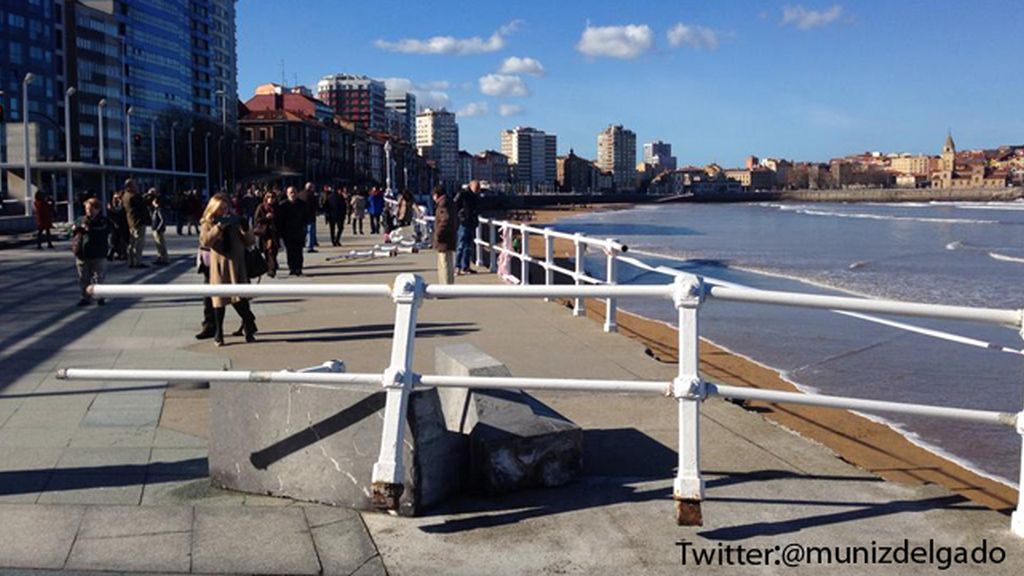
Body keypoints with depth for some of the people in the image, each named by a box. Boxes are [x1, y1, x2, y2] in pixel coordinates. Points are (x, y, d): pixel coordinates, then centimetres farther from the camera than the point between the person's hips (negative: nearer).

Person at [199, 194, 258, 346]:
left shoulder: (235, 221, 10)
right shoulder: (207, 224, 5)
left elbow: (250, 241, 7)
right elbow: (205, 241, -15)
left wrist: (244, 227, -11)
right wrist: (219, 226, -21)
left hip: (236, 266, 1)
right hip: (219, 266, -1)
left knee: (240, 299, -6)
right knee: (219, 300, 5)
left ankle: (249, 330, 3)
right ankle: (218, 335, 13)